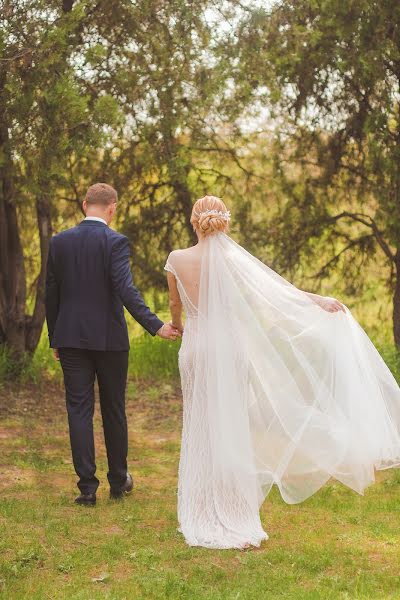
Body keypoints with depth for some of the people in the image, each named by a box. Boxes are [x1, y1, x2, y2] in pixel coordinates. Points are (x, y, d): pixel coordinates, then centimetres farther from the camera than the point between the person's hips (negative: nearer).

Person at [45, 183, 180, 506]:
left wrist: (55, 339, 15)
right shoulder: (116, 242, -9)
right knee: (114, 410, 12)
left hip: (71, 338, 2)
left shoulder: (59, 242, 3)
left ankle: (87, 486, 0)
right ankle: (118, 480, 23)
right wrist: (156, 325, -23)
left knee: (79, 410, 3)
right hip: (109, 338, -2)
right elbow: (125, 290, -21)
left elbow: (51, 294, 7)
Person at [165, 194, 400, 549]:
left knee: (201, 428, 12)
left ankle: (204, 514, 18)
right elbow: (276, 288, -14)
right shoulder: (232, 259, -10)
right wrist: (320, 301, -10)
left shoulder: (177, 260, -4)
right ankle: (231, 516, 10)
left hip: (195, 348, 2)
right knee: (230, 429, 6)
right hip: (228, 348, -2)